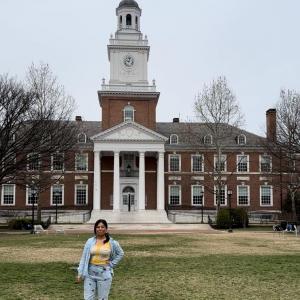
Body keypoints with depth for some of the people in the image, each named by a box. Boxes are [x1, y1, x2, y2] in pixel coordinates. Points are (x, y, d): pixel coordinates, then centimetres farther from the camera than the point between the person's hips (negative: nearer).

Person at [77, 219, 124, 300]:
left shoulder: (112, 242, -3)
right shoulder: (90, 241, -1)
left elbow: (120, 253, 11)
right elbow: (84, 257, 2)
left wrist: (111, 264, 2)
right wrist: (80, 273, 0)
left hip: (104, 273, -1)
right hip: (90, 273, 1)